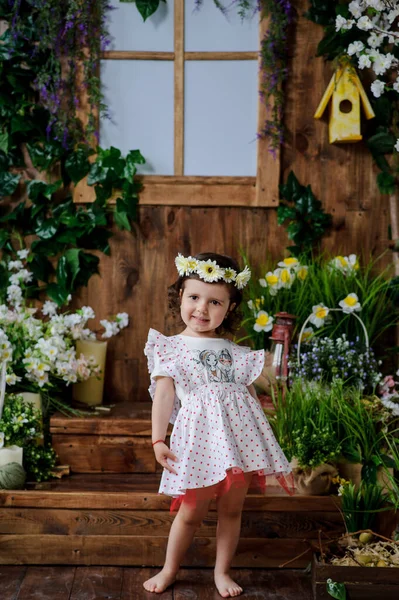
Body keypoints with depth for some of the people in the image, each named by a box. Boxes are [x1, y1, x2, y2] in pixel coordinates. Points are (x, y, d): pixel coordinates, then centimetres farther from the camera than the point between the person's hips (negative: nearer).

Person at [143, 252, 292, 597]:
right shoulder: (170, 348, 5)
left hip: (240, 435, 3)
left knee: (232, 507, 9)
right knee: (192, 511, 3)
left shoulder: (235, 352, 14)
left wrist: (262, 441, 13)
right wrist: (158, 440, -11)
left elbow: (251, 394, 16)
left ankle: (222, 572, 26)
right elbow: (163, 394, -3)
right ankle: (170, 570, 24)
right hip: (200, 434, -3)